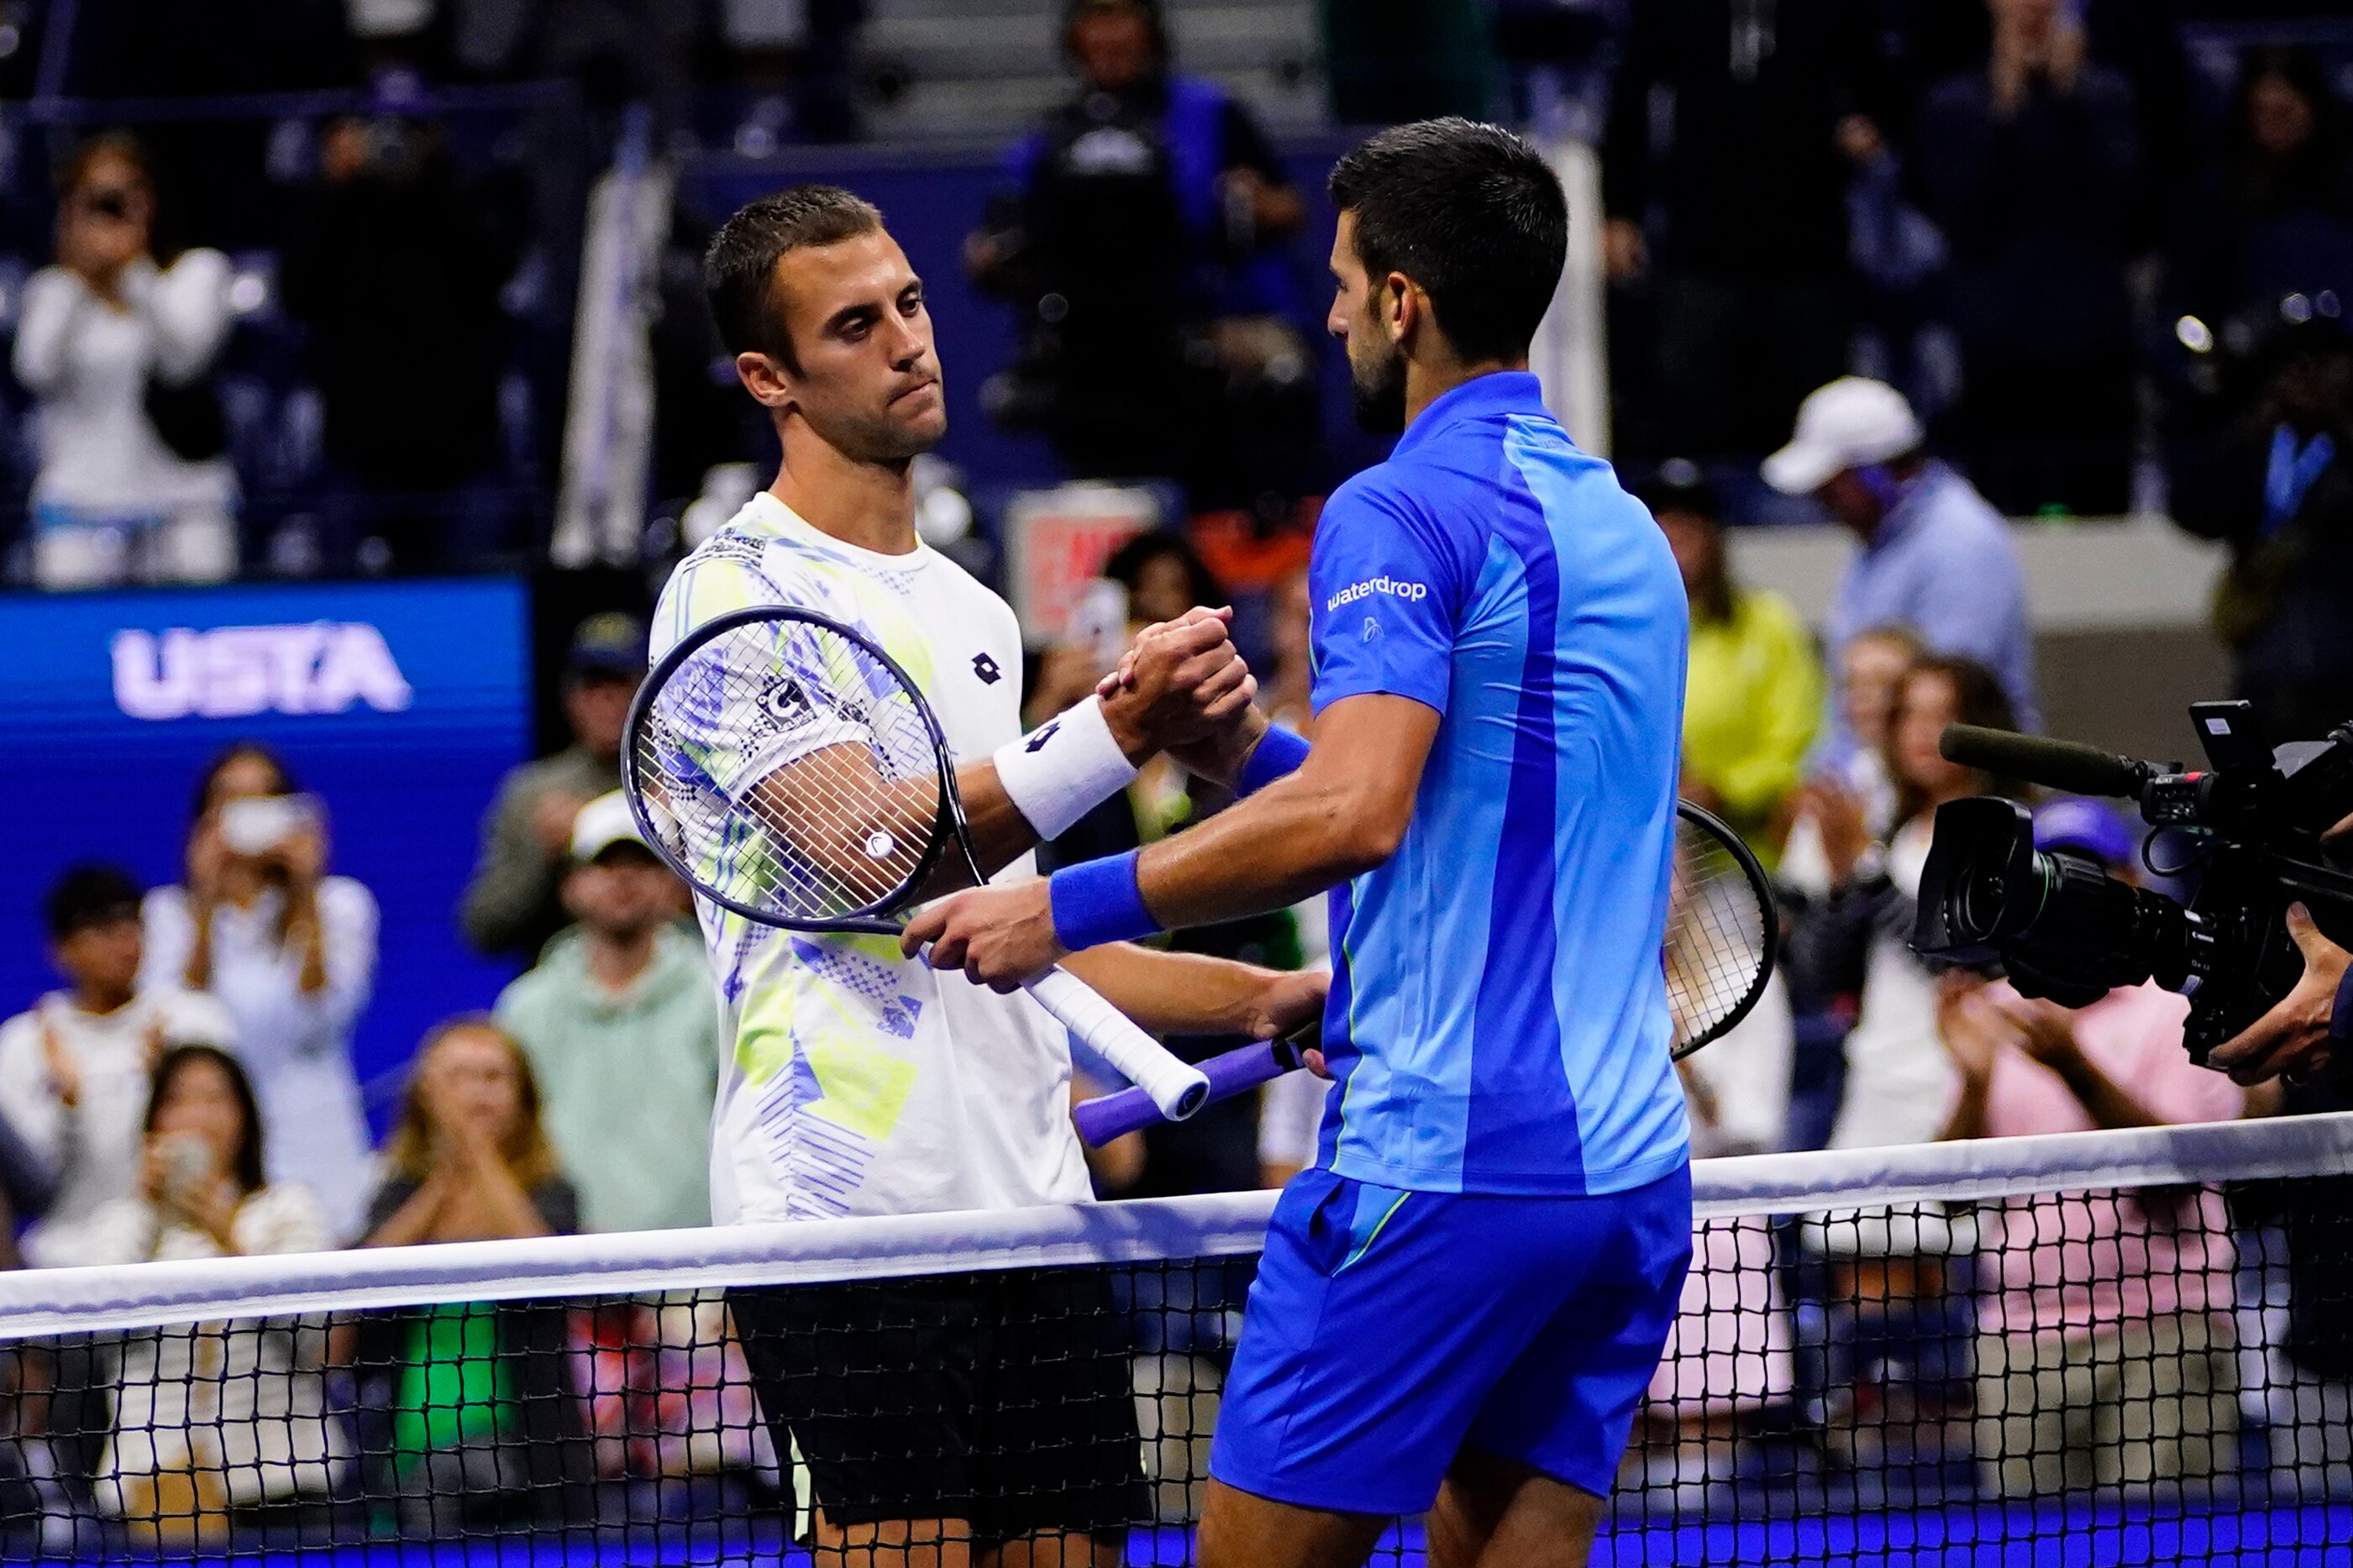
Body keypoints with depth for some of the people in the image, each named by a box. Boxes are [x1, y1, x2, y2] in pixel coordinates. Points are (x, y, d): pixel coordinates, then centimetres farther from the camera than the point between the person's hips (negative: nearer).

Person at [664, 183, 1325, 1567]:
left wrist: (1269, 999, 20)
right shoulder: (737, 590, -3)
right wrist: (1125, 726, -23)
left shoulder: (973, 615, 22)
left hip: (1029, 1200, 8)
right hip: (848, 1207, -8)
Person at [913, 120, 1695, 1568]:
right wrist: (1251, 754, 19)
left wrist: (1072, 907, -16)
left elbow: (1354, 814, -23)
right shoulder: (1623, 526, 18)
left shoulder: (1400, 510, -10)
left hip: (1443, 1163, -8)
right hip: (1631, 1165, 8)